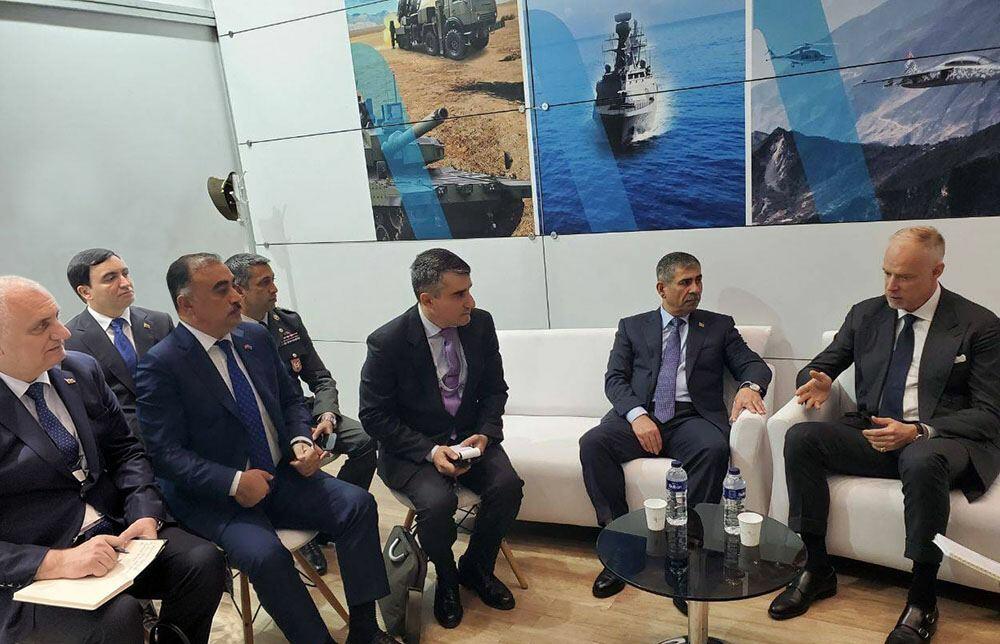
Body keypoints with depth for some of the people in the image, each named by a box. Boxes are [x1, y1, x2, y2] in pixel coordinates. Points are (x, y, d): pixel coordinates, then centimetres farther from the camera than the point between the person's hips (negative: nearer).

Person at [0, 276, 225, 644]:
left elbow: (125, 450, 9)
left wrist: (145, 515, -8)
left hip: (114, 530, 5)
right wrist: (56, 562, -25)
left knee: (204, 560, -17)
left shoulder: (82, 370, 3)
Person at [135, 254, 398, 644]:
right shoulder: (161, 365, -12)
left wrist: (301, 440, -5)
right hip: (215, 496, -5)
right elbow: (166, 454, -14)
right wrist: (234, 482, -24)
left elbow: (290, 399, 15)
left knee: (357, 504, -14)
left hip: (280, 474, 6)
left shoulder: (257, 337, 6)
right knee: (265, 554, -31)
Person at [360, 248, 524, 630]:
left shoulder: (480, 323, -7)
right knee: (437, 501, -29)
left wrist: (484, 434, -13)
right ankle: (447, 580, 6)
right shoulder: (387, 342, -19)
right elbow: (374, 416, -12)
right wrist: (430, 451, -22)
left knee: (508, 484, -20)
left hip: (468, 436, 4)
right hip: (411, 447, -3)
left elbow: (494, 388, 5)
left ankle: (476, 568, 10)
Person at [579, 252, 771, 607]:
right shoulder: (632, 327, 17)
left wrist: (750, 386, -16)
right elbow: (614, 379, 6)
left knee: (714, 449, -34)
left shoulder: (720, 326, 19)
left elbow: (754, 365, 10)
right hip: (639, 416, 1)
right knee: (593, 443, -27)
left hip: (692, 418, 0)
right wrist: (637, 415, -14)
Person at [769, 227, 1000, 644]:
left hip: (941, 440, -4)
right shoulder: (866, 314, 9)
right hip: (874, 433, 4)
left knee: (922, 461, -39)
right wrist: (819, 381, -11)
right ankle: (817, 570, -12)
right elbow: (820, 366, 16)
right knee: (801, 437, -22)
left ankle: (922, 600, -20)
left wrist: (919, 432, -22)